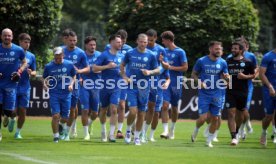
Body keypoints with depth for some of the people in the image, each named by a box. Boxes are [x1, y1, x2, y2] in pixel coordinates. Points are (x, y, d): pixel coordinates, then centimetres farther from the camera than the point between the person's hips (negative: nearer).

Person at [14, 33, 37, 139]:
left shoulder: (31, 56, 7)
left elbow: (34, 73, 12)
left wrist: (31, 73, -11)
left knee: (22, 111, 2)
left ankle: (18, 132, 14)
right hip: (13, 86, -3)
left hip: (25, 88, 3)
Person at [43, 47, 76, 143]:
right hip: (54, 94, -1)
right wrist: (45, 84, -11)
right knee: (55, 115, -12)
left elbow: (74, 76, 13)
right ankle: (56, 136, 0)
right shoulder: (48, 66, 0)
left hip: (66, 94, 1)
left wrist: (71, 84, -5)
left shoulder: (69, 65, 1)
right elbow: (45, 78, 10)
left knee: (65, 117, 6)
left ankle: (63, 126, 42)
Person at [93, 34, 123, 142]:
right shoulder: (104, 55, -7)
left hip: (116, 88, 2)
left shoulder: (121, 56, 7)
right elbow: (94, 68, -12)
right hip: (105, 87, -2)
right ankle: (103, 130, 34)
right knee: (103, 110, 12)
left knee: (114, 110, -9)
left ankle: (111, 134, -7)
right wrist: (107, 66, -21)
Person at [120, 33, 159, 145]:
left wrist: (150, 72, -13)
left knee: (141, 114, 5)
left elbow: (158, 70, 7)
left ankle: (137, 137, 19)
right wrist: (124, 77, 0)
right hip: (132, 87, -1)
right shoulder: (130, 53, 1)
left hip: (144, 88, 1)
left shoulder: (150, 55, 1)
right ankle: (128, 131, 12)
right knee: (133, 112, -14)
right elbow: (122, 65, 15)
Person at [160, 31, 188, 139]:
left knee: (174, 107, 11)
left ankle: (172, 129, 29)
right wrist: (161, 63, -1)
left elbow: (185, 67, -9)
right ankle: (165, 131, -16)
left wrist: (170, 67, -14)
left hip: (176, 83, -3)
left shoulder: (180, 52, -6)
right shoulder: (164, 51, 9)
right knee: (165, 105, -13)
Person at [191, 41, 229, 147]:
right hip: (204, 94, -3)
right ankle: (196, 131, 23)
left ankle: (209, 141, 18)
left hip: (217, 94, 3)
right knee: (203, 118, -9)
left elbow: (223, 78, 9)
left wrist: (226, 77, -15)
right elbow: (193, 74, 4)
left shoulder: (222, 63, 2)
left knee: (215, 118, 3)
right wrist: (200, 82, -15)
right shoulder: (201, 61, -5)